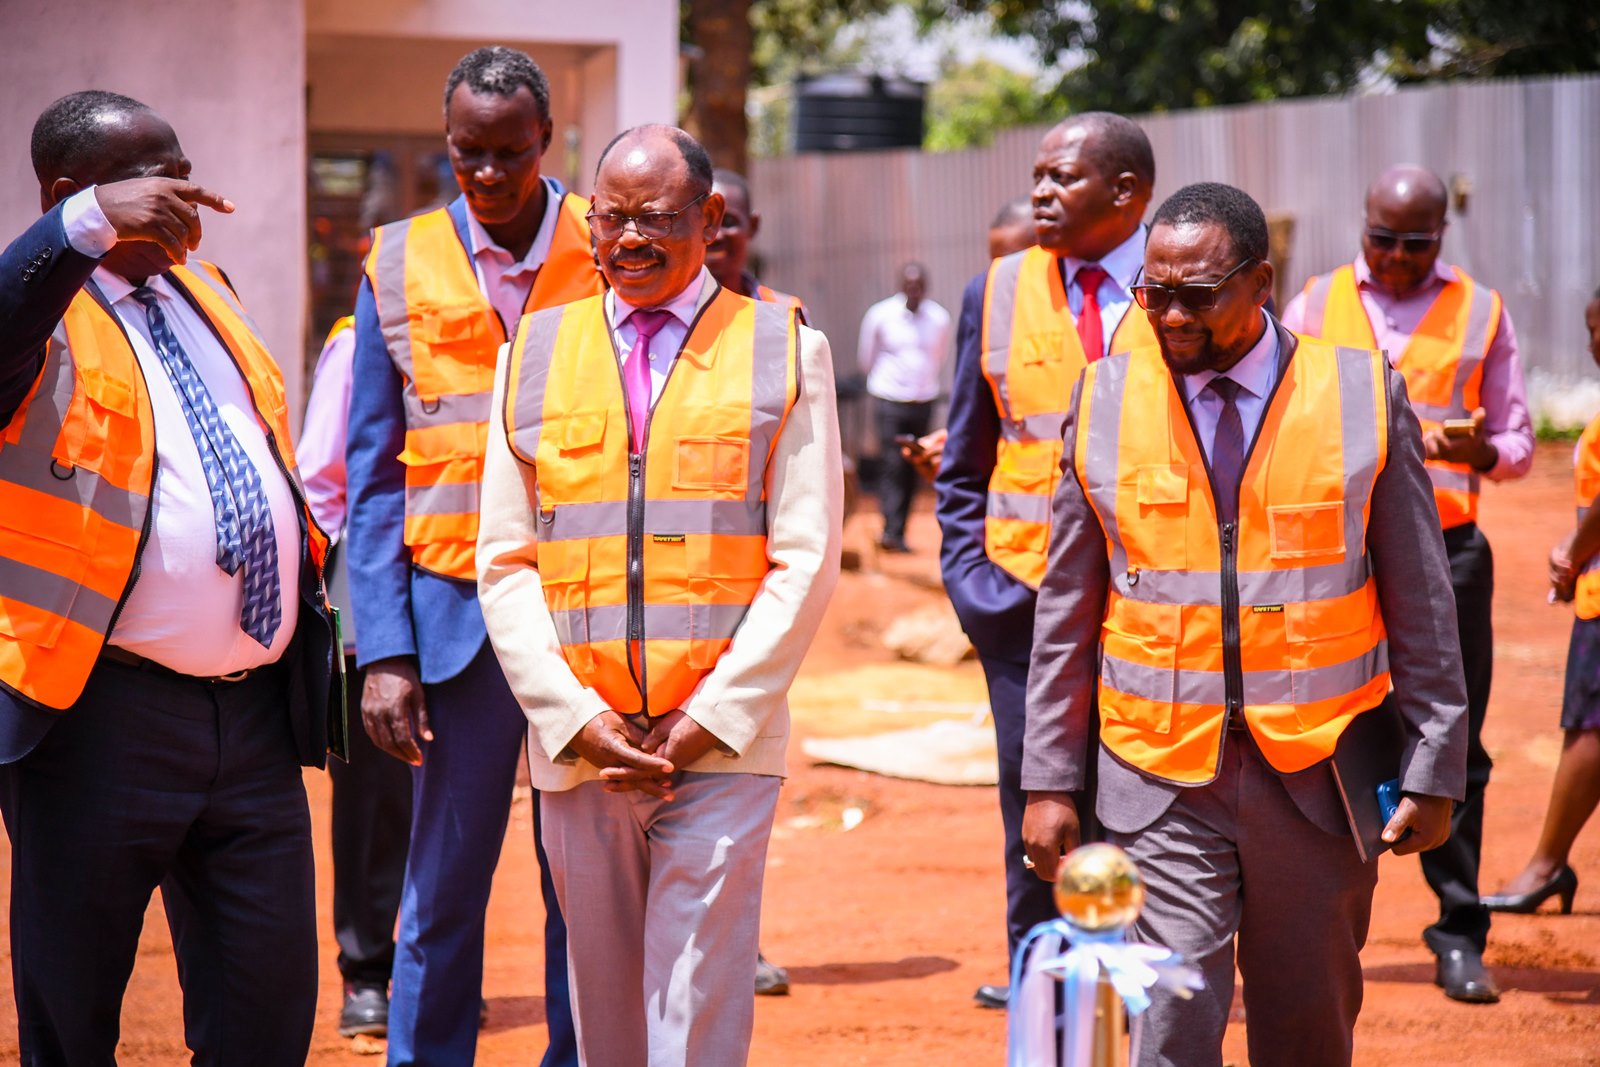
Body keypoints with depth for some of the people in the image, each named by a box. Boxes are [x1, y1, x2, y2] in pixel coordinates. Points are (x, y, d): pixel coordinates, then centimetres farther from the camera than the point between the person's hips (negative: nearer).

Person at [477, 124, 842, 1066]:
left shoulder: (785, 351, 4)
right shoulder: (536, 355, 11)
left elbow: (806, 563, 0)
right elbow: (505, 564, 7)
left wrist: (710, 720, -8)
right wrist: (576, 719, -5)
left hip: (725, 743, -2)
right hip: (576, 747, 3)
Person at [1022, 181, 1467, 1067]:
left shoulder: (1363, 395, -1)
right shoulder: (1105, 401, 2)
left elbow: (1418, 601, 3)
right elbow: (1066, 611, 7)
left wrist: (1434, 768, 1)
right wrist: (1048, 779, 4)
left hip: (1316, 778, 0)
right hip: (1162, 778, 0)